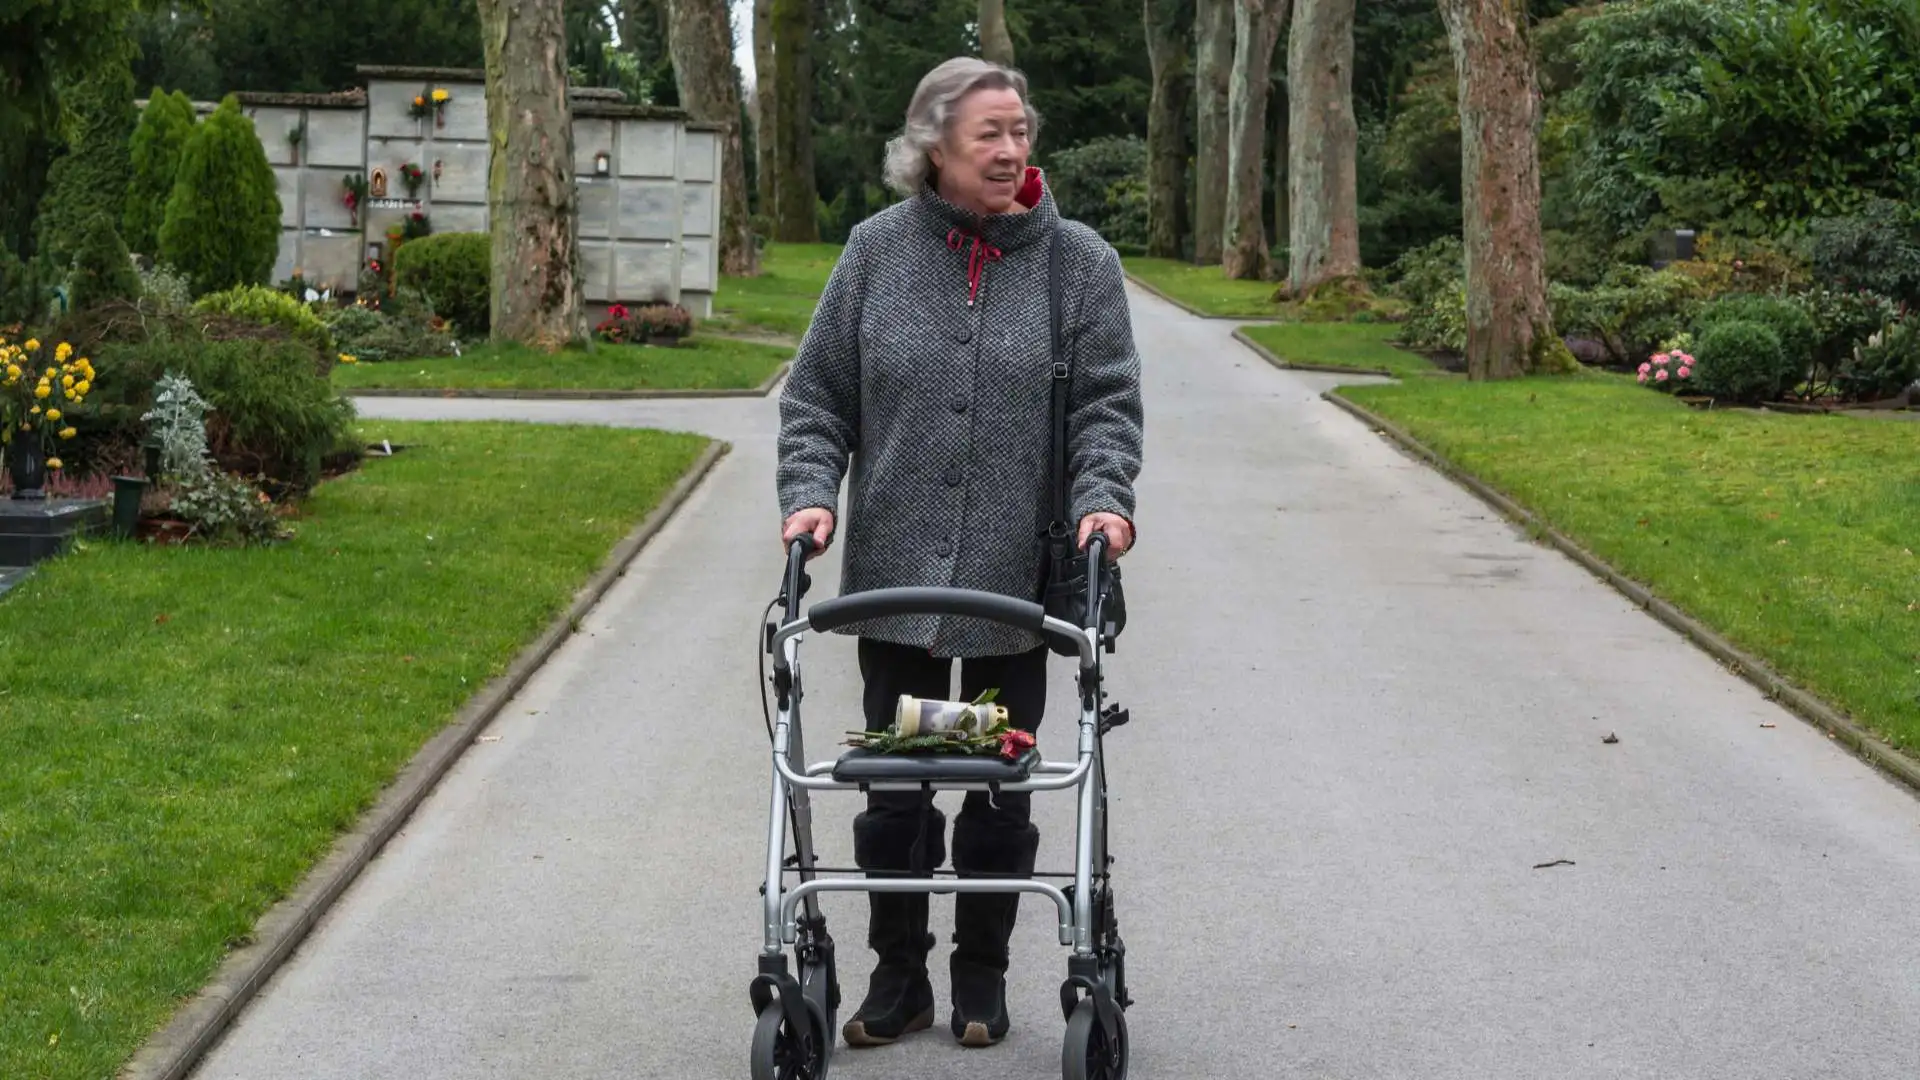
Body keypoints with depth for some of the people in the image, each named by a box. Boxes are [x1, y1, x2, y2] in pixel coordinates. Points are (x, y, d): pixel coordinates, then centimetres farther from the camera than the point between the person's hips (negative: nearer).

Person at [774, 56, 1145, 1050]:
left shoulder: (1079, 261, 0)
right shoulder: (878, 251, 1)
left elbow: (1107, 401, 0)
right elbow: (817, 394, 5)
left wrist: (1104, 497, -16)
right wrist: (809, 491, -8)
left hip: (1018, 579, 0)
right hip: (892, 575, 1)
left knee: (1000, 786, 10)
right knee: (894, 784, 9)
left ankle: (982, 976, 24)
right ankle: (898, 976, 22)